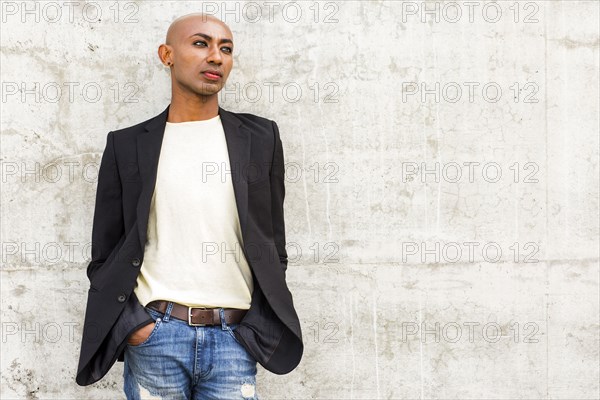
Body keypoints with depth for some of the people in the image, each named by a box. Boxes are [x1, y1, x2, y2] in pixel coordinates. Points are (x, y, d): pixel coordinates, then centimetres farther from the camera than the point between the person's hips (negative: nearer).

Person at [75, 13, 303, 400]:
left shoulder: (260, 137, 8)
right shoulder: (128, 145, 7)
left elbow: (273, 245, 10)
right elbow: (104, 255, 8)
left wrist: (256, 329, 1)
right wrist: (130, 324, -6)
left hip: (233, 339, 1)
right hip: (153, 338, 0)